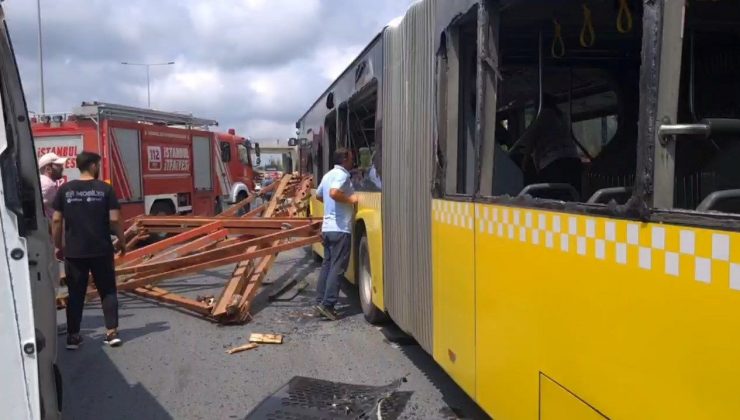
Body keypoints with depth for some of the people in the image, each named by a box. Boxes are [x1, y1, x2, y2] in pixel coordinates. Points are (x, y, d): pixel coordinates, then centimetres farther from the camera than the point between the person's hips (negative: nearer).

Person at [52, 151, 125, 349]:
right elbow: (114, 220, -8)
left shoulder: (65, 189, 2)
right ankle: (112, 332, 6)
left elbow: (57, 220, 1)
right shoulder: (105, 189, -4)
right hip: (101, 250, -2)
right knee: (108, 291, 9)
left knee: (75, 294, 10)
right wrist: (121, 242, 4)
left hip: (73, 251, 2)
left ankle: (73, 336, 13)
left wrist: (58, 245, 11)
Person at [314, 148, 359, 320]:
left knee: (327, 265, 12)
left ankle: (320, 301, 13)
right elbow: (334, 193, -30)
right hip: (340, 229, -9)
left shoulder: (328, 175, 16)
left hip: (327, 227, 9)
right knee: (338, 267, -5)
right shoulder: (342, 175, -12)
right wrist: (350, 199, -17)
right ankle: (327, 304, -7)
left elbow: (319, 195, 28)